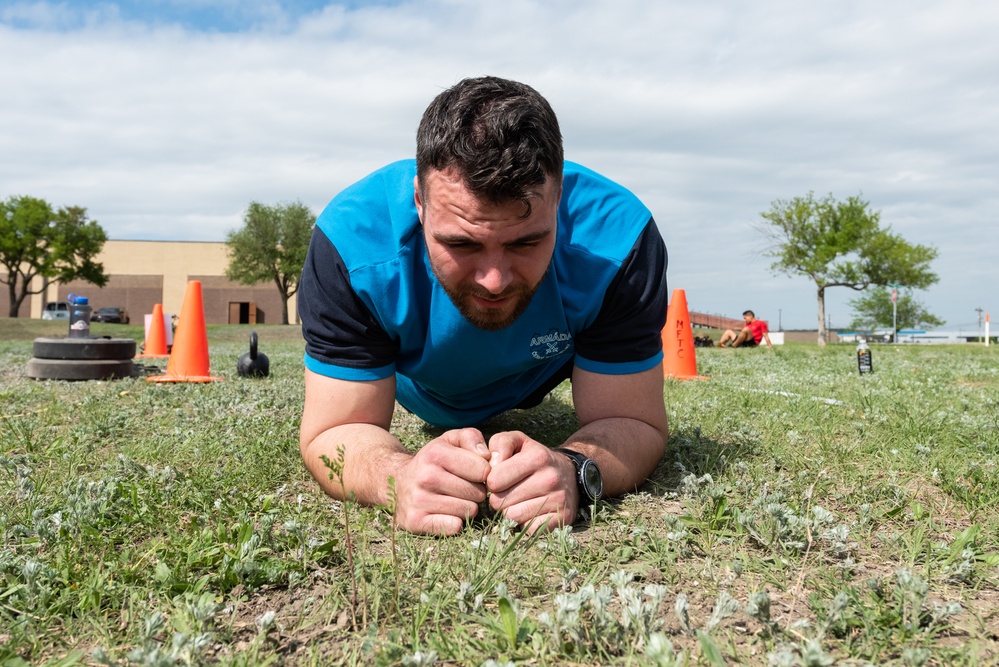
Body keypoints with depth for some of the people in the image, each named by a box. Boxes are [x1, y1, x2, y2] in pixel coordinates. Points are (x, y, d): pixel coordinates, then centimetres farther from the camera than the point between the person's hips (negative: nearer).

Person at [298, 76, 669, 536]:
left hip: (536, 383, 0)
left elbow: (632, 422, -35)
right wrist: (399, 476, -60)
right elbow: (334, 431, -36)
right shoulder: (351, 242, -43)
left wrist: (573, 471, -58)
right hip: (420, 388, 1)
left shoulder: (618, 239, -43)